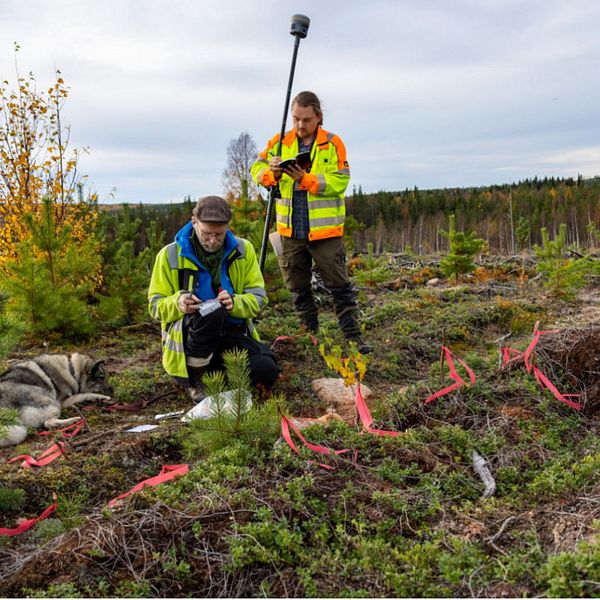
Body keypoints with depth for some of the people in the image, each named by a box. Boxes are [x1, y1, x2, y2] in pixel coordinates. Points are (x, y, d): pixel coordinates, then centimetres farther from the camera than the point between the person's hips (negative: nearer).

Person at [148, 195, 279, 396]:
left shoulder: (243, 250, 3)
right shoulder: (170, 254, -4)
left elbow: (258, 298, 0)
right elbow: (155, 306, -1)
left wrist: (235, 303, -23)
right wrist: (177, 303, -25)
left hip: (232, 333, 3)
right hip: (185, 338, -3)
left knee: (267, 372, -21)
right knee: (211, 311, -36)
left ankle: (214, 369, 9)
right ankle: (193, 381, -15)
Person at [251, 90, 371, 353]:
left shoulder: (333, 144, -3)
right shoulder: (279, 142, 7)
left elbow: (339, 182, -12)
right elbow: (257, 170, 2)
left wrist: (306, 179, -23)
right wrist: (273, 172, -20)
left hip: (325, 230, -3)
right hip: (291, 231, 4)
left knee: (339, 286, 2)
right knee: (298, 288, 14)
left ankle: (353, 337, 10)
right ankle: (310, 335, 29)